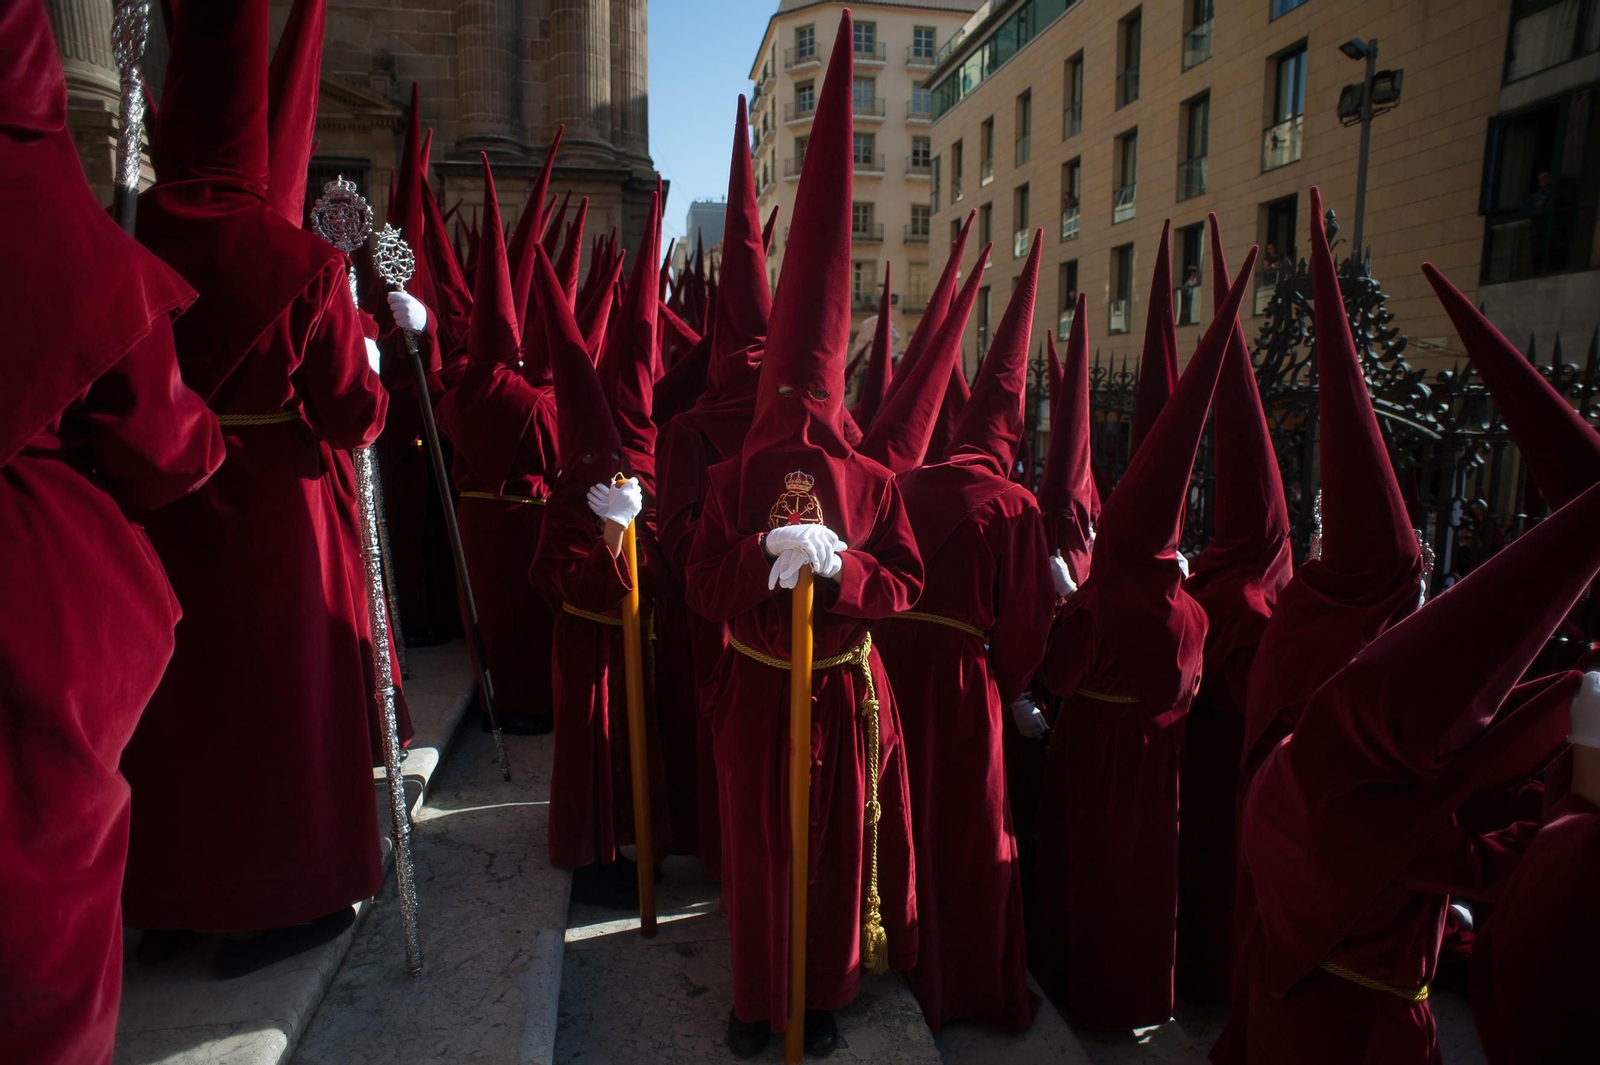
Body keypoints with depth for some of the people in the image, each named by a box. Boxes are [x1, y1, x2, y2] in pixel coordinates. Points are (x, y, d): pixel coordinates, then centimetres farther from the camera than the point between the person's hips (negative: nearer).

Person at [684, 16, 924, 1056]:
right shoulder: (735, 479, -5)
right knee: (760, 843, 12)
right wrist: (768, 555, -22)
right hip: (758, 690, 0)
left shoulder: (874, 483, -5)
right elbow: (703, 582, -5)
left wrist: (840, 563, -21)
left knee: (843, 844, 13)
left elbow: (905, 582, -3)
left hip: (847, 690, 0)